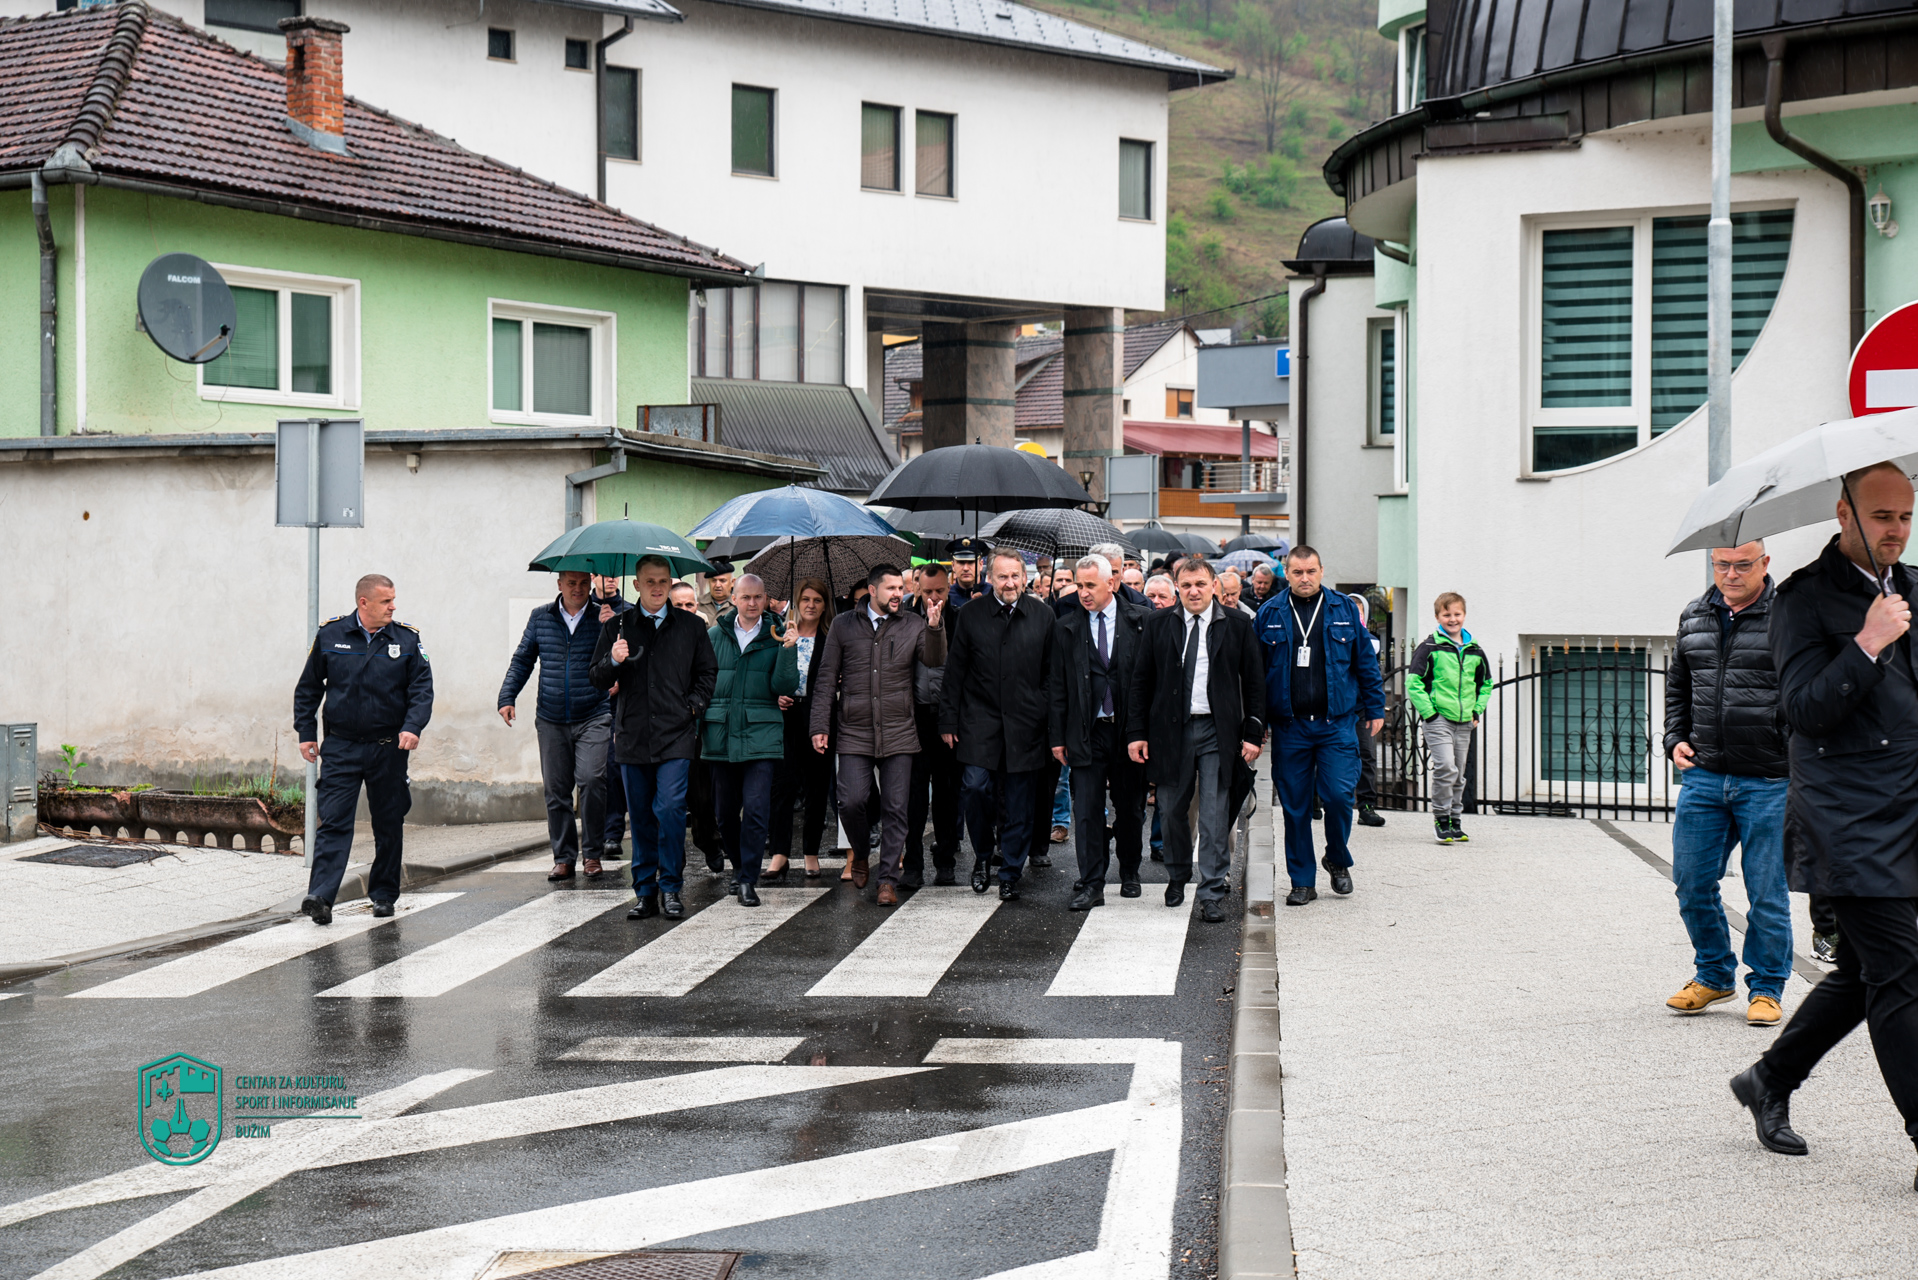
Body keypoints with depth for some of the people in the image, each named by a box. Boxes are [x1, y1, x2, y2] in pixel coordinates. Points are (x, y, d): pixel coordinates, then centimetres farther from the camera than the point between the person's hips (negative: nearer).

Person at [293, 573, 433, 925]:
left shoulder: (407, 639, 2)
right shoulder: (330, 635, 1)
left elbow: (422, 688, 0)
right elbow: (308, 687, 10)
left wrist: (412, 727, -16)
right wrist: (306, 732, 5)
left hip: (388, 748, 1)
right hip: (340, 747, -1)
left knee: (388, 824, 9)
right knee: (334, 821, -10)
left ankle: (384, 894, 22)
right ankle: (320, 896, -17)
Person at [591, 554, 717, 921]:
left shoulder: (691, 626, 8)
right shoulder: (618, 626, 8)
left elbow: (708, 672, 16)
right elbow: (598, 679, 7)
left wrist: (693, 707, 2)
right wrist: (614, 661, -14)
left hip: (675, 736, -2)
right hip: (632, 736, 2)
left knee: (670, 809, -13)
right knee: (641, 817, 6)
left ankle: (671, 889, -4)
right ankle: (645, 892, 13)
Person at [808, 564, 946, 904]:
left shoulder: (913, 625, 7)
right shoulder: (843, 625, 6)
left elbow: (935, 660, -7)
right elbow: (827, 679, 7)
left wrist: (935, 627, -24)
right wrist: (820, 726, 2)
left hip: (898, 734, 0)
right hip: (854, 733, 0)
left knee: (895, 808, 1)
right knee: (852, 801, -10)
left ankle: (888, 880, 9)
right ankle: (861, 854, 20)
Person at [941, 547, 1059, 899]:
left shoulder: (1043, 617, 5)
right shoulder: (971, 616, 5)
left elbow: (1052, 675, 7)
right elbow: (954, 672, 7)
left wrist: (1052, 724, 1)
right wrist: (948, 721, 2)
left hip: (1026, 724, 0)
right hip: (979, 721, 0)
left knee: (1020, 804, 3)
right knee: (977, 787, -11)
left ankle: (1010, 873, 14)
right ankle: (982, 855, 14)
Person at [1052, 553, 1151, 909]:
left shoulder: (1141, 620, -1)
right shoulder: (1067, 627, 5)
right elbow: (1059, 685, 7)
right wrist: (1058, 736, 3)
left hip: (1130, 730, -1)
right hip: (1087, 732, 1)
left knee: (1131, 809, 11)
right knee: (1087, 809, -3)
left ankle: (1129, 874, 29)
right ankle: (1092, 884, 0)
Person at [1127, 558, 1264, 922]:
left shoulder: (1238, 625, 3)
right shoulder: (1158, 625, 6)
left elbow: (1254, 682, 4)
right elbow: (1141, 680, 7)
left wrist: (1253, 733, -2)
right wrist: (1136, 732, 1)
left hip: (1217, 731, -2)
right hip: (1170, 729, 2)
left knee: (1215, 816, -4)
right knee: (1173, 811, 10)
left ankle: (1212, 894, 1)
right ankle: (1177, 877, 31)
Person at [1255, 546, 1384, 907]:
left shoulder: (1344, 610, 5)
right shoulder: (1270, 614, 4)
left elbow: (1365, 661, 10)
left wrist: (1374, 708, 8)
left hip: (1336, 723, -1)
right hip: (1288, 725, 1)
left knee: (1338, 796, -8)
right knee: (1295, 805, 3)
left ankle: (1338, 861, 19)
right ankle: (1302, 881, 13)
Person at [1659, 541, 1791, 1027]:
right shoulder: (1694, 617, 11)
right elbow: (1677, 683, 24)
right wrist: (1676, 738, 11)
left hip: (1769, 782, -5)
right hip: (1703, 775, 5)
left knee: (1766, 891, 2)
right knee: (1692, 882, 7)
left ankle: (1766, 987, 17)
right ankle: (1714, 975, 26)